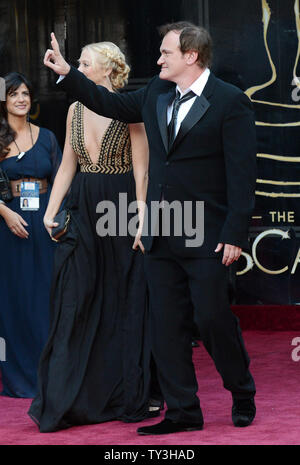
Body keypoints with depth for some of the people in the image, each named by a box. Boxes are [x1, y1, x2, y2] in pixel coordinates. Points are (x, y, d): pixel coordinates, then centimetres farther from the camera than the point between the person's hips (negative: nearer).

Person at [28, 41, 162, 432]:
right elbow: (68, 165, 13)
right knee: (76, 303, 2)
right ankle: (71, 398, 7)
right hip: (83, 211, 5)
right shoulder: (76, 110, 9)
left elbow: (141, 170, -9)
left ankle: (131, 395, 14)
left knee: (125, 302, 3)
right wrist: (51, 210, 5)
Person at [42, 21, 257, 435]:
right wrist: (67, 73, 22)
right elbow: (112, 105, 28)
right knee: (166, 324, 6)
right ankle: (183, 412, 14)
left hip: (206, 238, -6)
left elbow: (242, 172, -12)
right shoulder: (156, 94, 10)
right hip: (160, 237, 6)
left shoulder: (230, 102, -9)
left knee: (213, 319, -1)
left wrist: (235, 234, -16)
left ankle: (243, 396, 22)